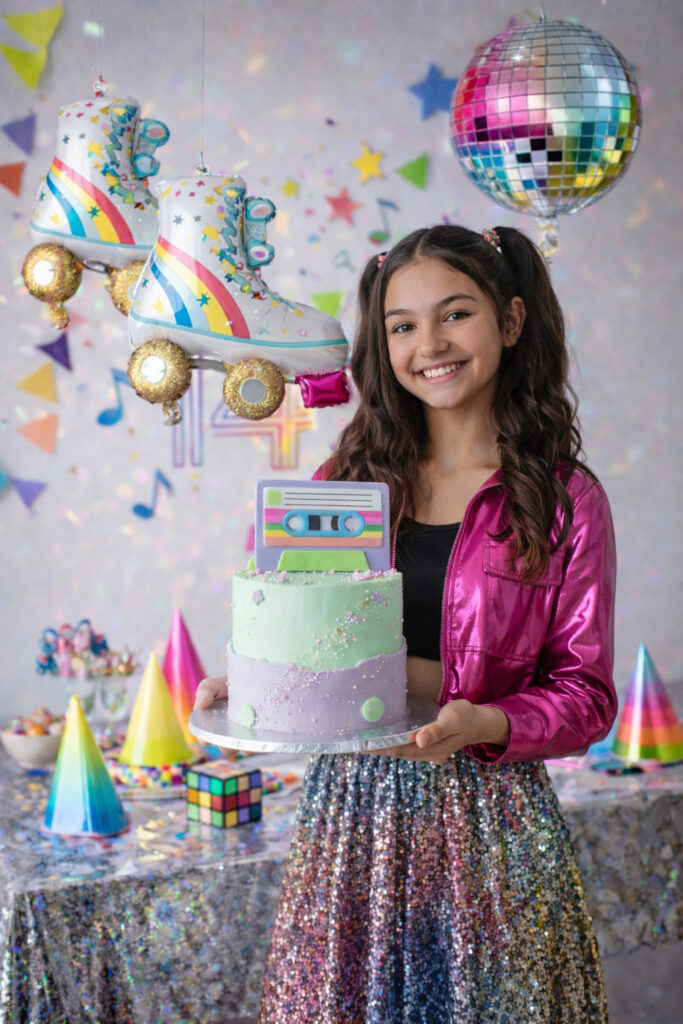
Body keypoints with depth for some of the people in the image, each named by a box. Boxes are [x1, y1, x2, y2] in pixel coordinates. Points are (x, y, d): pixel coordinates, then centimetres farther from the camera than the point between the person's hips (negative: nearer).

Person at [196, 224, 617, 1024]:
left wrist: (486, 725, -21)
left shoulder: (563, 499, -4)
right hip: (349, 802, 3)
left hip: (486, 814, -2)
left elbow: (587, 694, -4)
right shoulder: (348, 480, 6)